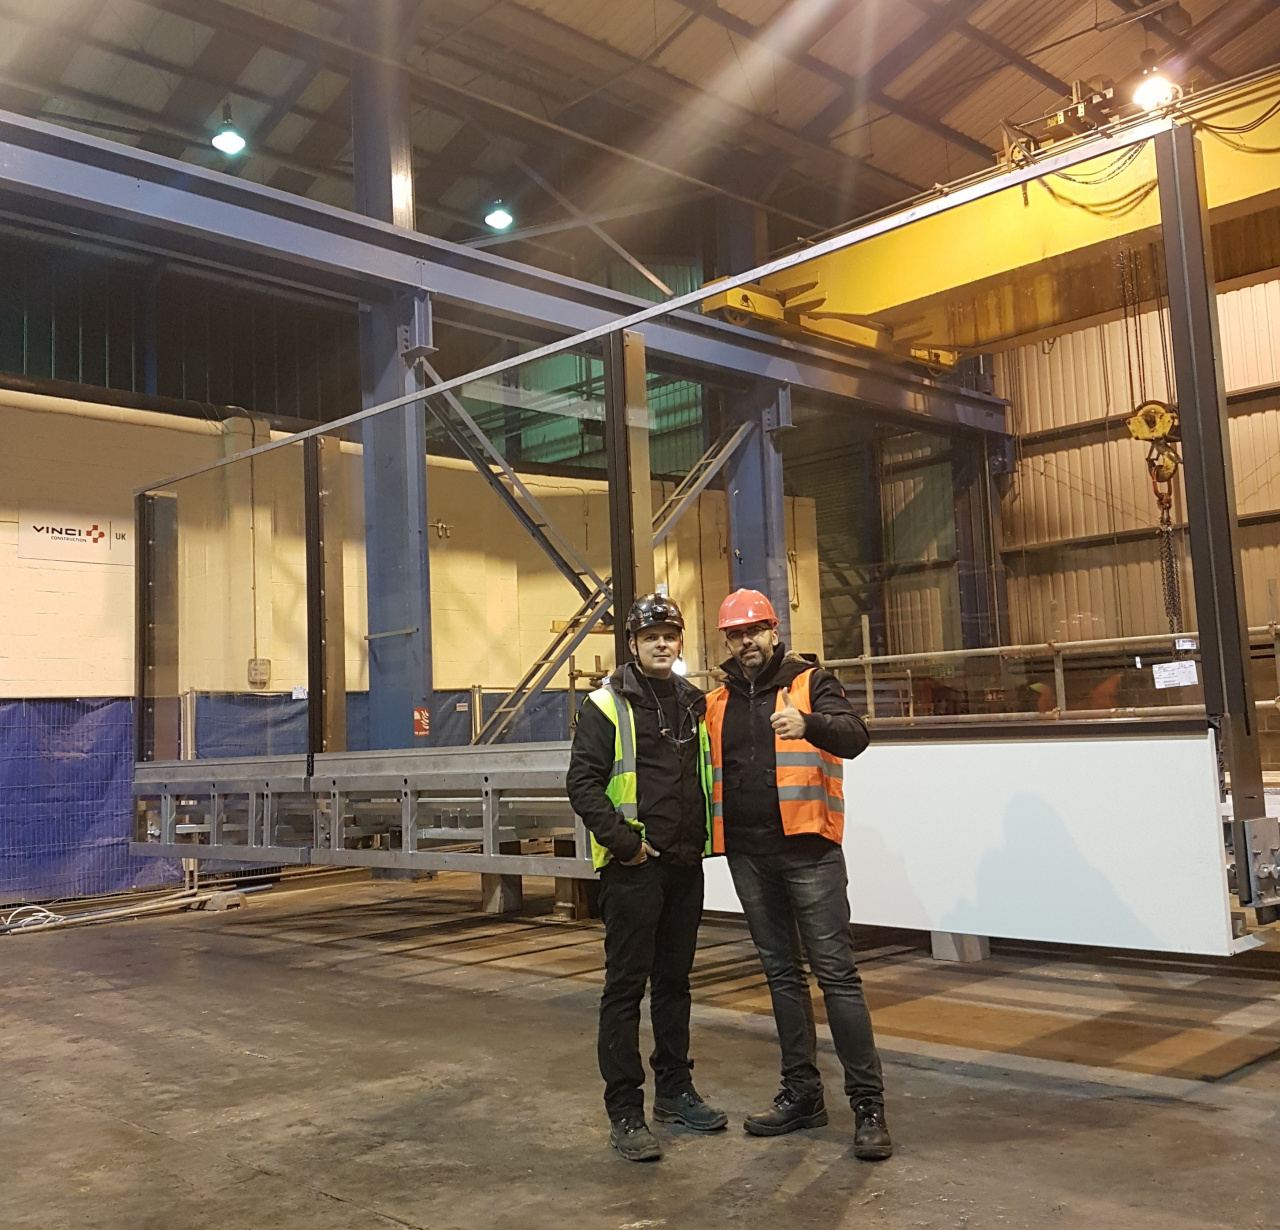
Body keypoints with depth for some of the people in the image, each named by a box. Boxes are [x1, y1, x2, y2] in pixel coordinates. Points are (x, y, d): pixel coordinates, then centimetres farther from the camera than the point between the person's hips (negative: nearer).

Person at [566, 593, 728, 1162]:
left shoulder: (693, 704, 13)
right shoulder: (607, 706, -6)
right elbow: (582, 783, -11)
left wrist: (703, 837, 12)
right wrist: (623, 841, -16)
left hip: (685, 864, 6)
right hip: (633, 867, -6)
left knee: (674, 981, 16)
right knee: (626, 986, -2)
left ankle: (675, 1091, 28)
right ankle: (624, 1112, 4)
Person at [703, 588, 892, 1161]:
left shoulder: (811, 684, -2)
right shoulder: (718, 702, 12)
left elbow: (855, 737, -19)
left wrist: (808, 723, -38)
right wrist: (707, 833, 4)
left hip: (806, 849, -5)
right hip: (748, 854, 5)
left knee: (835, 972, -5)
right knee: (781, 973, 13)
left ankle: (868, 1103, 2)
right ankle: (802, 1092, 23)